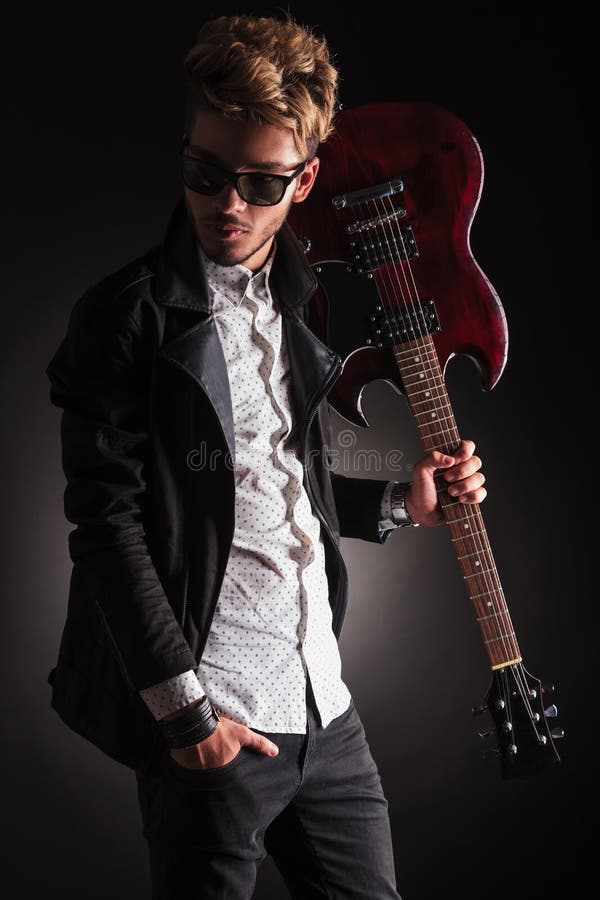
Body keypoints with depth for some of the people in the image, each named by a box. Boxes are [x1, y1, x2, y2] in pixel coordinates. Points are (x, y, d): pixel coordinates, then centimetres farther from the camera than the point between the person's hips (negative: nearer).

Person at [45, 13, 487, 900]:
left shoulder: (295, 305, 12)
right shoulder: (128, 316, -10)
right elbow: (107, 521, -14)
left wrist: (400, 502, 9)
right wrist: (184, 708, -15)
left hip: (326, 706, 7)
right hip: (212, 725, -7)